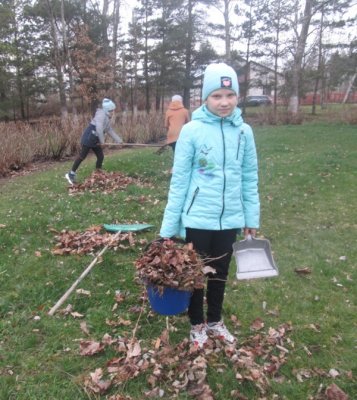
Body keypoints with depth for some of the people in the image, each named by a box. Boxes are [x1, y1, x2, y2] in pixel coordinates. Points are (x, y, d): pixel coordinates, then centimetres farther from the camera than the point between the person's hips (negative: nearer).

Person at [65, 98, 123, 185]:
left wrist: (118, 140, 19)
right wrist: (102, 141, -17)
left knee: (101, 156, 8)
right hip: (88, 139, -9)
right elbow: (99, 129, -27)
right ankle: (71, 174, 8)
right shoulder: (101, 114, -17)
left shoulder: (107, 118, 14)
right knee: (82, 156, -3)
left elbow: (110, 130, 21)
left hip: (95, 140, 9)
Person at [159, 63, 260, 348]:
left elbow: (250, 179, 5)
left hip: (230, 219, 3)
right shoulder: (191, 131, -13)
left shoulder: (244, 131, -3)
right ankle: (197, 324, 38)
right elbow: (179, 180, -9)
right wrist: (168, 226, -8)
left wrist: (252, 218, 6)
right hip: (198, 218, -3)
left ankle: (215, 321, 43)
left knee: (220, 273, 20)